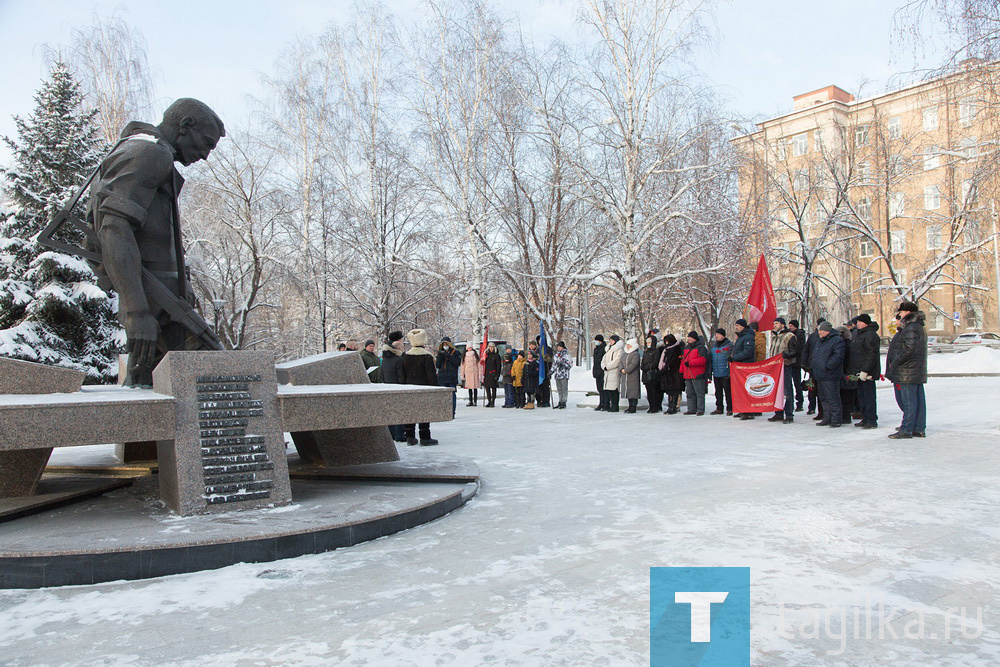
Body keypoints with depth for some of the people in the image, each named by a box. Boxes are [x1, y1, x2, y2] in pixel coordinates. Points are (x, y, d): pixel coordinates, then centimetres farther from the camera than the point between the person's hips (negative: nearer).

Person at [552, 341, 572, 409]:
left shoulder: (566, 354, -5)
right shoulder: (556, 355, 15)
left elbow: (570, 364, -8)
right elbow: (554, 365, 23)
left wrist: (563, 364, -20)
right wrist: (551, 372, 14)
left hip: (564, 374, -6)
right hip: (557, 374, 6)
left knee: (564, 389, -5)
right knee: (559, 389, 10)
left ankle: (564, 403, -2)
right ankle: (560, 403, 15)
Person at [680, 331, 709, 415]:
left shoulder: (701, 348, -6)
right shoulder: (686, 348, 19)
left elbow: (702, 360, -19)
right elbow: (683, 360, 23)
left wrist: (690, 363, -21)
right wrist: (681, 372, 17)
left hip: (697, 376, -8)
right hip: (688, 376, 8)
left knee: (699, 393, -5)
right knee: (690, 394, 11)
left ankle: (700, 410, -2)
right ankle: (691, 409, 17)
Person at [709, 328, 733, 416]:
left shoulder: (729, 345, -2)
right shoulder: (713, 345, 15)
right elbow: (709, 358, 19)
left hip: (725, 373, -6)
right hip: (716, 373, 6)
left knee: (728, 391, -4)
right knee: (718, 391, 11)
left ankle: (729, 408, 2)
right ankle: (719, 408, 18)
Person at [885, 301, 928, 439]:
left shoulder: (911, 328, -16)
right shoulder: (919, 327, 19)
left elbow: (909, 349, -24)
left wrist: (894, 363, -16)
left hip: (907, 372, -11)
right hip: (917, 372, 11)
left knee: (908, 401, -7)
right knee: (918, 400, 11)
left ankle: (906, 430, -4)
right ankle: (919, 429, 16)